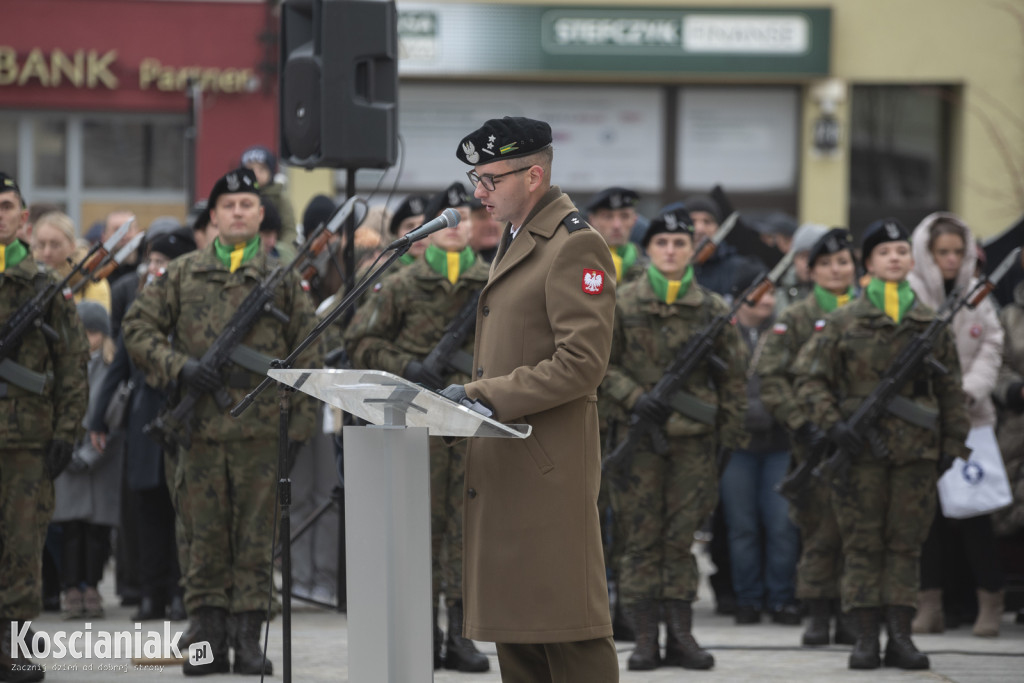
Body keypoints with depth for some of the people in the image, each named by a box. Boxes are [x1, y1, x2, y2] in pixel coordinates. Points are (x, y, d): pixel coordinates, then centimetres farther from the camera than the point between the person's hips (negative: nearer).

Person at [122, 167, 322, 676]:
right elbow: (138, 327, 7)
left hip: (262, 429, -1)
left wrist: (300, 421, 0)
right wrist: (178, 368, -8)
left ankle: (249, 639, 6)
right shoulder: (181, 275, 9)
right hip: (200, 429, 1)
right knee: (205, 539, 3)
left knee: (255, 540, 2)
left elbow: (306, 354, 7)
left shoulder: (282, 279, 8)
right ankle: (207, 639, 8)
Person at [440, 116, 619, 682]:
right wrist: (472, 395, 13)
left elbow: (582, 361, -19)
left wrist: (489, 397, -20)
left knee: (567, 626, -8)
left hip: (548, 465, -10)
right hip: (504, 464, 10)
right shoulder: (515, 240, 19)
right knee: (513, 629, 10)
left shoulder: (575, 247, -11)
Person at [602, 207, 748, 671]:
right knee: (641, 540, 0)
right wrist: (634, 397, -12)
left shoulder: (711, 308, 7)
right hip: (638, 437, -1)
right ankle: (645, 640, 3)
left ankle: (681, 636, 9)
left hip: (694, 440, 1)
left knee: (681, 539, 4)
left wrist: (729, 436, 7)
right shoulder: (622, 303, 2)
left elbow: (733, 376, 11)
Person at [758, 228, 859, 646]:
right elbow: (771, 377, -3)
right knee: (820, 530, -4)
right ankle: (818, 615, 2)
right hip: (816, 439, -2)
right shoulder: (795, 319, 3)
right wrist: (802, 423, -13)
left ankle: (849, 614, 9)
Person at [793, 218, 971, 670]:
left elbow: (950, 390, 14)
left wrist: (953, 444, 10)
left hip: (917, 450, 2)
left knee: (906, 543, 3)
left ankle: (900, 637, 5)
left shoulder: (931, 323, 10)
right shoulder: (843, 321, 2)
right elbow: (809, 376, 1)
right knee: (862, 544, 0)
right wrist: (833, 424, -11)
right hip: (863, 447, -2)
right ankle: (865, 638, 2)